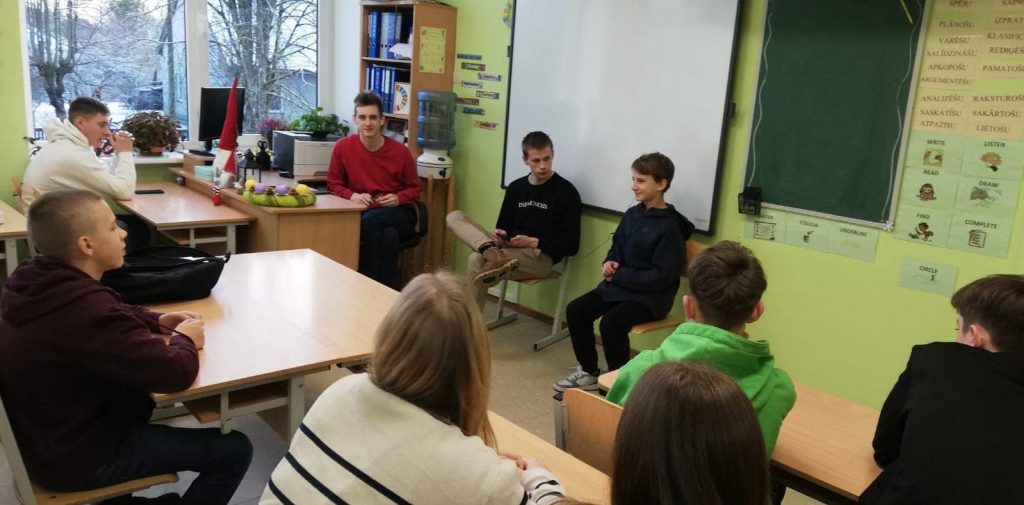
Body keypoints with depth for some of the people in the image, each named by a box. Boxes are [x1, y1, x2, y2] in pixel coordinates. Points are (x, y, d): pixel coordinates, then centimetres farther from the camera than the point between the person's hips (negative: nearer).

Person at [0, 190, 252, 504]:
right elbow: (175, 373, -31)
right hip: (74, 457, -9)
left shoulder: (33, 283, -6)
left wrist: (156, 321, 1)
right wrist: (184, 339, -9)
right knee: (234, 450, -5)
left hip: (40, 436, 9)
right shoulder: (87, 308, -34)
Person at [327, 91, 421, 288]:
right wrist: (353, 195, -14)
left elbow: (414, 188, 8)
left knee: (369, 221, -35)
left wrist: (398, 198, -13)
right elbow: (333, 184, 6)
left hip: (398, 214, 0)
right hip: (362, 212, 0)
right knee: (388, 236, -36)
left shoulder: (400, 151, -5)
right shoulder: (343, 147, -4)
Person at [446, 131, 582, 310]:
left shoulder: (567, 192, -4)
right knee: (454, 217, -9)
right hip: (510, 250, 7)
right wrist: (498, 236, -6)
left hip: (541, 257, -6)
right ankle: (493, 253, -37)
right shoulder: (516, 187, 14)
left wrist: (532, 242, -18)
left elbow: (571, 246, -7)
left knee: (478, 261, -30)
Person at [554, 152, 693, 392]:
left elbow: (662, 276, -21)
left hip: (652, 295, -8)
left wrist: (618, 275, -17)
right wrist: (609, 263, -5)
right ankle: (589, 372, 11)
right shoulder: (632, 214, 5)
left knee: (611, 323, -30)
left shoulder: (670, 227, -17)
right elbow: (616, 247, 19)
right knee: (575, 310, -6)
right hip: (620, 284, 8)